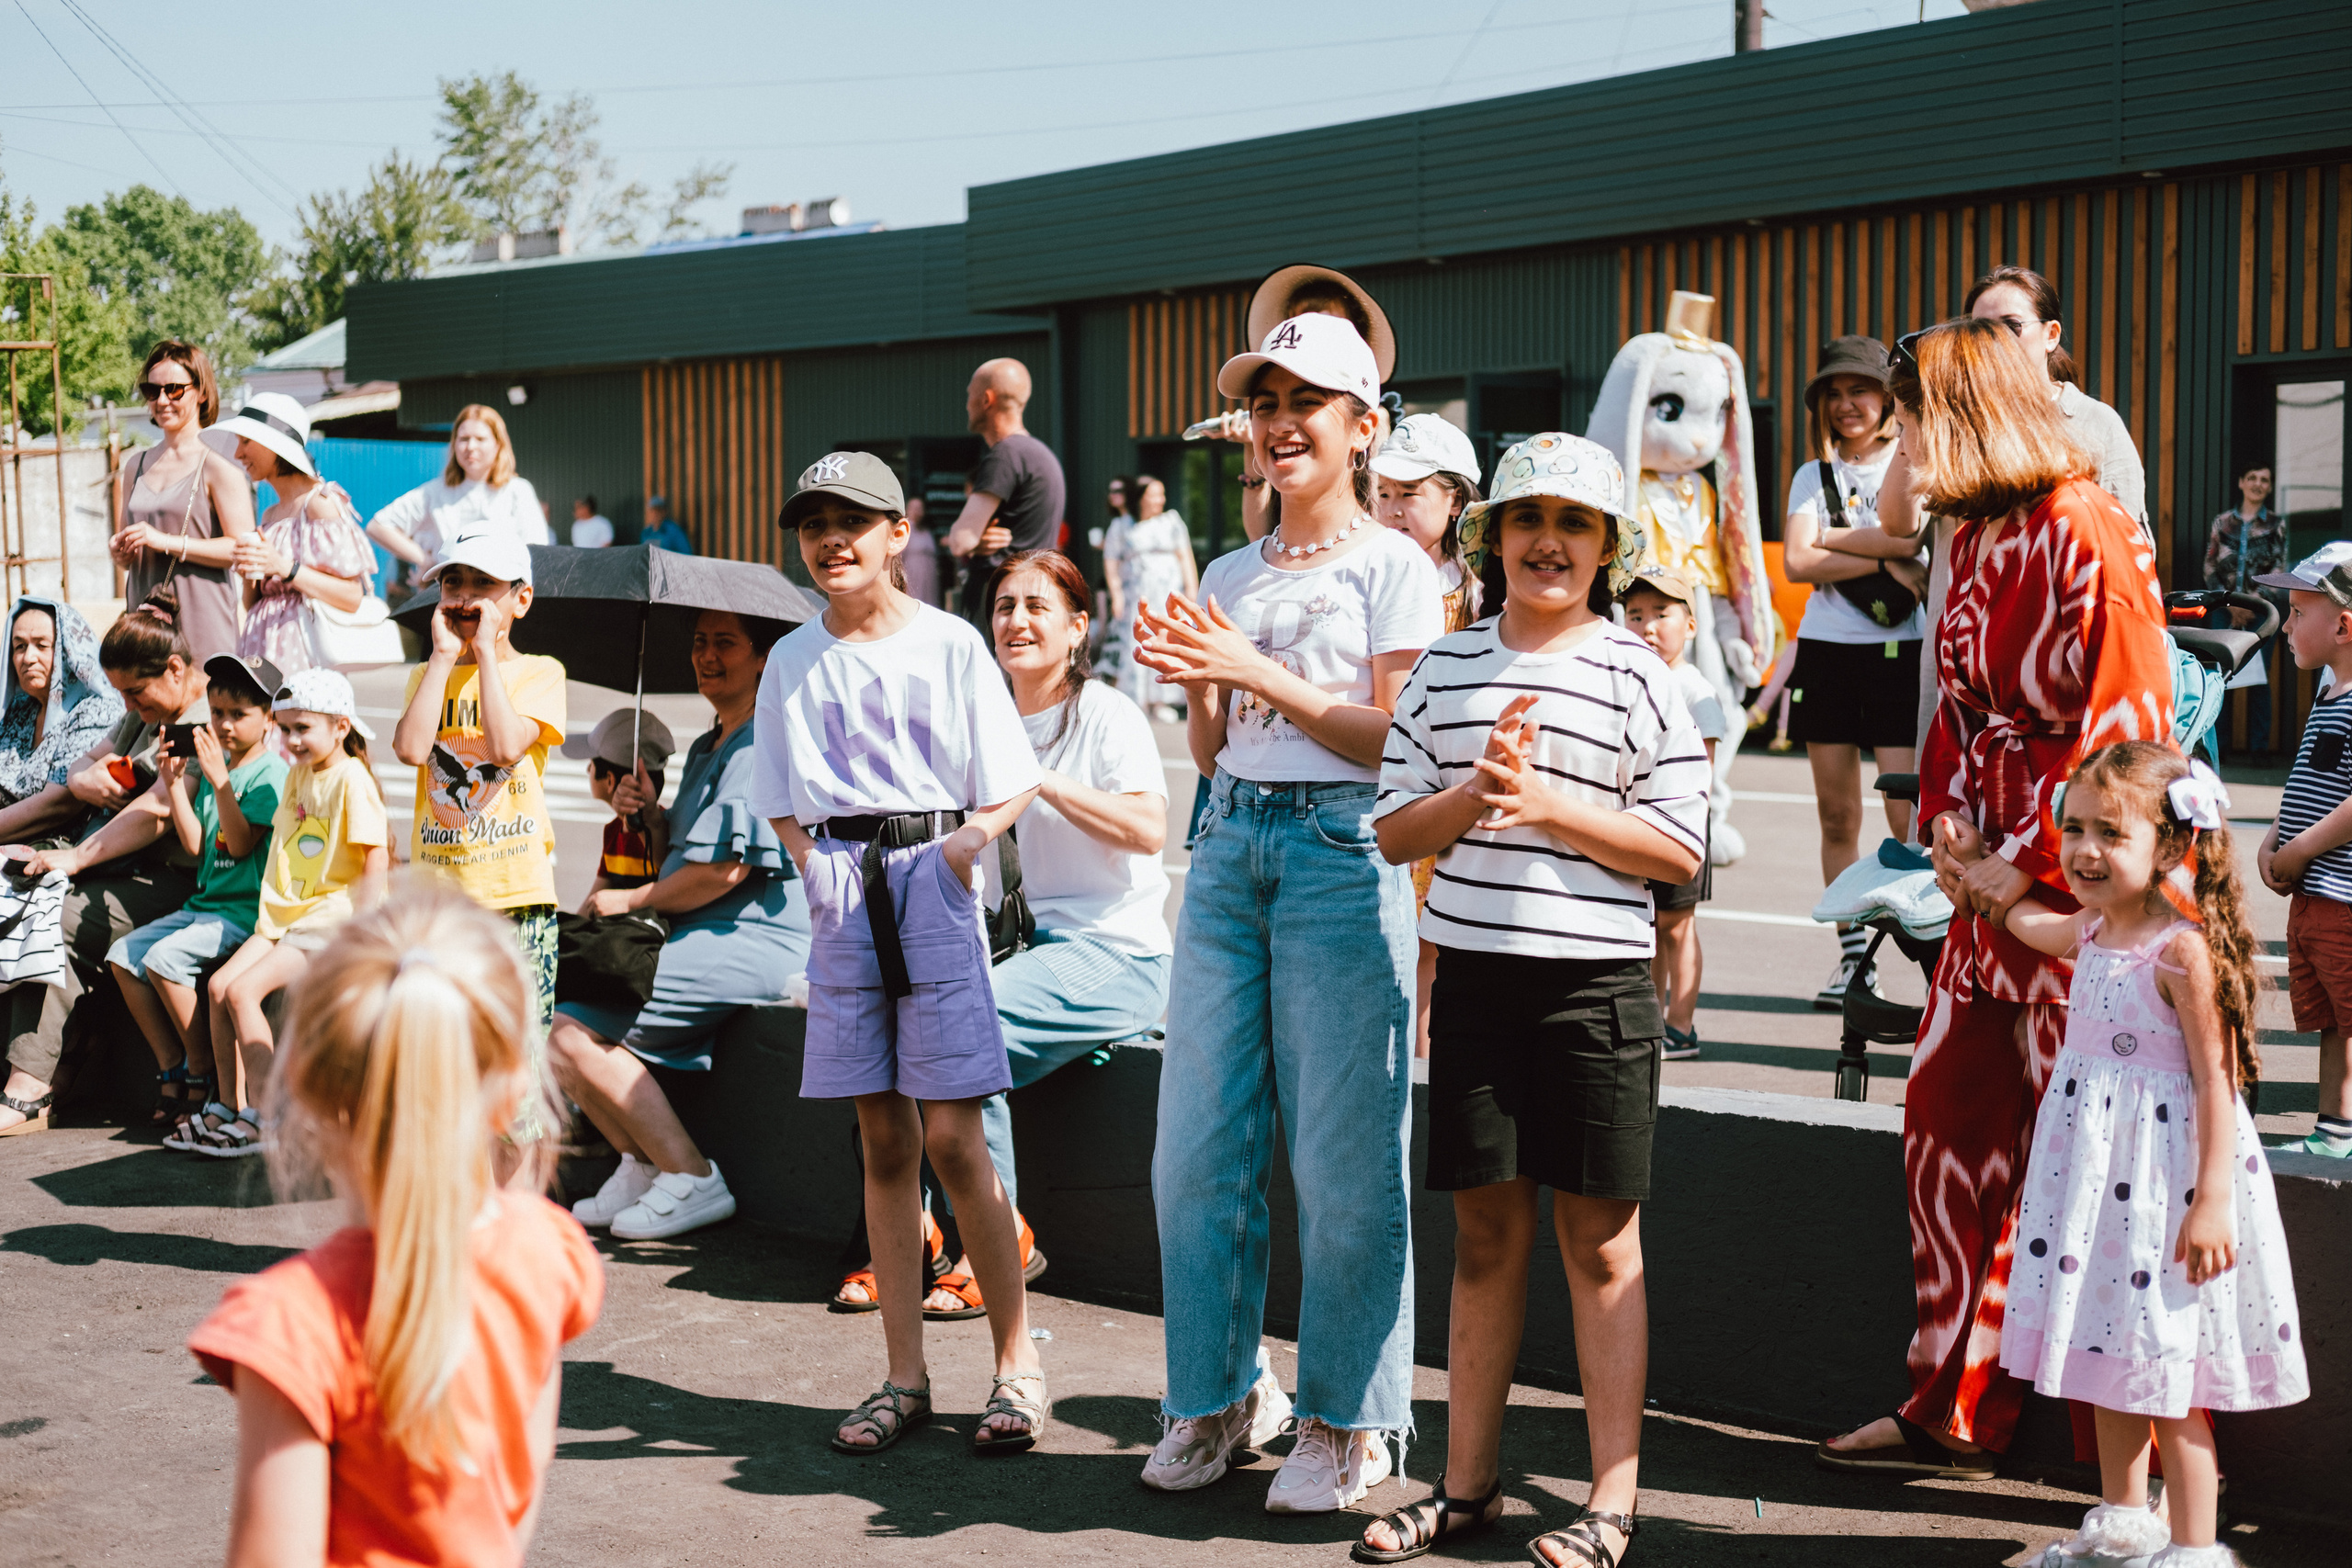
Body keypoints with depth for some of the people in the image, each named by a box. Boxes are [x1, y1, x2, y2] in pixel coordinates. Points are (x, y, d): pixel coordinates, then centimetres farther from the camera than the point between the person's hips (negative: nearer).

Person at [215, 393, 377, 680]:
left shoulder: (319, 504, -5)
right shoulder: (270, 516, 18)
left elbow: (353, 597, -13)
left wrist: (285, 568, -17)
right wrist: (248, 576, 1)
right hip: (262, 653, 7)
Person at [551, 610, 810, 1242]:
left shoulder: (760, 744, -12)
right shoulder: (704, 749, 21)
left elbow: (725, 867, -21)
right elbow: (675, 861, 21)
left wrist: (630, 900, -7)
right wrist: (650, 815, 0)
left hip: (750, 942, -10)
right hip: (697, 936, 10)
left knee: (571, 1031, -17)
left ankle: (693, 1180, -10)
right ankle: (642, 1165, 6)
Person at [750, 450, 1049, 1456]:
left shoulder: (949, 645, 2)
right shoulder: (793, 661, 12)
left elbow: (1008, 789, 2)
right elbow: (781, 802, 17)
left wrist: (958, 848, -12)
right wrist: (816, 865, 1)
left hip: (932, 876, -3)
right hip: (844, 890, 4)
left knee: (952, 1140, -8)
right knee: (884, 1142, 6)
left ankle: (1017, 1365, 3)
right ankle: (905, 1375, 12)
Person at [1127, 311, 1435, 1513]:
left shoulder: (1393, 567, 1)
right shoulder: (1228, 578, 17)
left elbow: (1393, 737, -8)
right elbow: (1210, 749, 16)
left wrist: (1257, 673, -14)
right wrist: (1192, 679, -4)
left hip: (1344, 853, -5)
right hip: (1231, 845, 6)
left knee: (1341, 1154, -3)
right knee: (1196, 1144, 4)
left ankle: (1345, 1418, 10)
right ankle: (1218, 1392, 19)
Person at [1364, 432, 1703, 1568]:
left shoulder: (1635, 675, -1)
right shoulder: (1445, 667, 9)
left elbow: (1680, 849, -5)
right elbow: (1394, 831, 8)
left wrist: (1550, 803, -15)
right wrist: (1476, 794, -10)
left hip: (1595, 983, -3)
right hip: (1473, 975, 3)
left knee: (1600, 1240, 3)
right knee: (1484, 1232, 10)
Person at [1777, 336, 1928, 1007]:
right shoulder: (1813, 475, 13)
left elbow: (1915, 534, -15)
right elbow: (1796, 561, -3)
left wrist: (1834, 540, -8)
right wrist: (1887, 564, -10)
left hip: (1899, 652, -4)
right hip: (1826, 650, 4)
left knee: (1908, 815, -11)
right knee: (1836, 816, 5)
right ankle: (1853, 957, 13)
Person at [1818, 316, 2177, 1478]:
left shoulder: (2086, 534, -14)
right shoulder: (1976, 540, 13)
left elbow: (2124, 725, -17)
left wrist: (2030, 866, -16)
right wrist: (1948, 828, 2)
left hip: (2080, 889, -9)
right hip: (1993, 885, 9)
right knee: (1948, 1123, 8)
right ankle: (1952, 1413, 20)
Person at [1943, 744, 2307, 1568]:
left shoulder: (2183, 950, -19)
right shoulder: (2093, 932, 6)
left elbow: (2216, 1080, -19)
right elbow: (2027, 920, 31)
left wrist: (2214, 1198, -22)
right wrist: (1976, 861, 39)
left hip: (2163, 1174, -8)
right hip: (2094, 1163, 9)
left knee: (2167, 1374, -2)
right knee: (2105, 1351, 18)